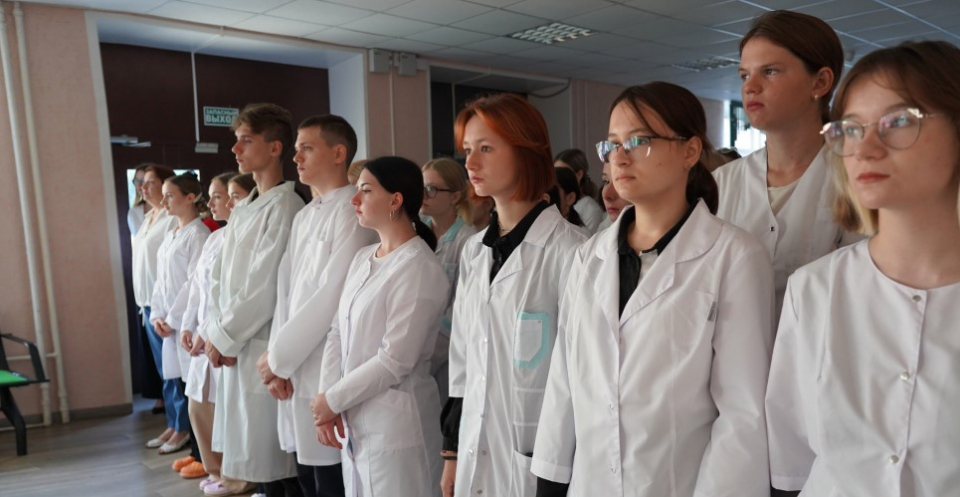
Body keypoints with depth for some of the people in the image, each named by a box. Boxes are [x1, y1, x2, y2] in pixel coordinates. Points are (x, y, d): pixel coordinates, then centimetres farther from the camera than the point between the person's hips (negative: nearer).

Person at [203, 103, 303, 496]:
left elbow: (265, 288, -18)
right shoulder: (241, 210, 14)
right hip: (234, 349, 8)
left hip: (265, 350, -8)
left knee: (279, 461, 3)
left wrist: (223, 338, -10)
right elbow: (220, 278, 15)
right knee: (259, 458, 17)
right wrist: (214, 332, 4)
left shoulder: (284, 207, -14)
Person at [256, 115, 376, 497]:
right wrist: (278, 361, 2)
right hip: (295, 370, 8)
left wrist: (279, 355, -9)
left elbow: (332, 296, -17)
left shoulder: (353, 212, -11)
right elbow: (287, 290, 11)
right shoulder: (303, 217, 15)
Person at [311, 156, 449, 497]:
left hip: (395, 427, -7)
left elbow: (395, 361, -18)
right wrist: (328, 403, -3)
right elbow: (339, 333, 7)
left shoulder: (419, 268, -16)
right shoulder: (362, 258, 7)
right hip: (355, 421, 7)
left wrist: (333, 399, -8)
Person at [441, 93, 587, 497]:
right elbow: (462, 357, 9)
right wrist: (452, 450, 11)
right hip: (477, 451, 6)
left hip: (540, 453, -5)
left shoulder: (566, 249, -15)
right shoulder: (474, 251, 4)